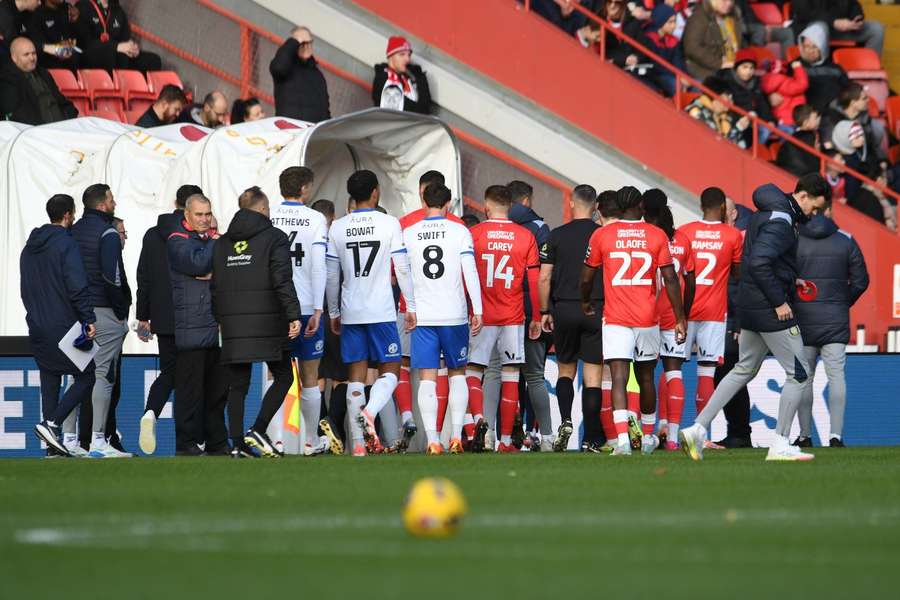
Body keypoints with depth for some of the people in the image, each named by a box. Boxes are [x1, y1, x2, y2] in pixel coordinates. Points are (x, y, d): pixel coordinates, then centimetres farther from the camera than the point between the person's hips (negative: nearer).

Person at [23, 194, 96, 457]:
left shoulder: (29, 247, 14)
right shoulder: (66, 244, -11)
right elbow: (77, 287, -19)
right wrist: (89, 319, -15)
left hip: (37, 325, 8)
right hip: (63, 325, -8)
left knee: (49, 381, 10)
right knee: (86, 376, -1)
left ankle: (52, 445, 7)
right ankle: (51, 424, -16)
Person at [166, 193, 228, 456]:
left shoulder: (215, 238, 20)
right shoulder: (177, 240, -1)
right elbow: (197, 264, -17)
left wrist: (215, 274, -9)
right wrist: (214, 243, -3)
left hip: (217, 327, 7)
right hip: (190, 329, -7)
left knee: (218, 388, 9)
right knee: (190, 389, -5)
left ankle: (216, 442, 15)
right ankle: (187, 443, -2)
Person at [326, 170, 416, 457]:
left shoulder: (337, 227, 5)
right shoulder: (389, 223, -4)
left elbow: (331, 276, 9)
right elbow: (403, 269, -3)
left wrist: (334, 313, 19)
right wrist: (411, 307, 5)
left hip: (350, 314, 3)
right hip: (382, 312, -3)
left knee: (356, 376, 5)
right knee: (389, 371, 4)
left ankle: (359, 444, 1)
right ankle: (369, 413, -24)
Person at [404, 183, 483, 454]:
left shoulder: (408, 234, 4)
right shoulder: (460, 231, -1)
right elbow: (470, 273, -5)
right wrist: (477, 311, -3)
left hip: (422, 317, 1)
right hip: (454, 315, -1)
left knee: (427, 379, 0)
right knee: (457, 373, 13)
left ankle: (432, 440, -9)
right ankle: (456, 434, 3)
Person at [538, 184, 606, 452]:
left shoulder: (557, 236, 0)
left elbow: (544, 278, -1)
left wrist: (544, 312, 9)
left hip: (564, 309, 0)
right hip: (596, 310, 0)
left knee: (566, 371, 16)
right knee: (593, 376, 1)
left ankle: (565, 421, -5)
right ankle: (591, 440, -2)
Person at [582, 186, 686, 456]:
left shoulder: (602, 235, 0)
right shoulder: (657, 236, 1)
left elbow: (587, 276, 8)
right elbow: (670, 279, -1)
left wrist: (585, 302, 28)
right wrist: (680, 318, 4)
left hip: (615, 320, -2)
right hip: (648, 320, 2)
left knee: (619, 378, -8)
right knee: (646, 377, 17)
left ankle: (622, 440, -24)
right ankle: (648, 438, 31)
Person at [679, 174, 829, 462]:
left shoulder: (764, 215, 13)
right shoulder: (781, 221, -18)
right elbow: (758, 262, -27)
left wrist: (788, 279, 15)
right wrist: (779, 301, -21)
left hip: (751, 307, 10)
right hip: (772, 312, -10)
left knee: (743, 370, 18)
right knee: (799, 374, 0)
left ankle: (698, 429, 14)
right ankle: (780, 446, 2)